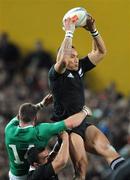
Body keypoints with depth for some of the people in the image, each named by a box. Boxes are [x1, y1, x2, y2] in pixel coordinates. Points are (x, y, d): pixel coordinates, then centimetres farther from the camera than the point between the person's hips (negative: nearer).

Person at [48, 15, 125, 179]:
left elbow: (100, 52, 13)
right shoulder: (55, 73, -8)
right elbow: (63, 59, -30)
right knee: (81, 164, -18)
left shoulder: (79, 69, 12)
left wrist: (93, 30, -2)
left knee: (105, 147, -16)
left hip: (82, 123, 6)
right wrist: (69, 33, -25)